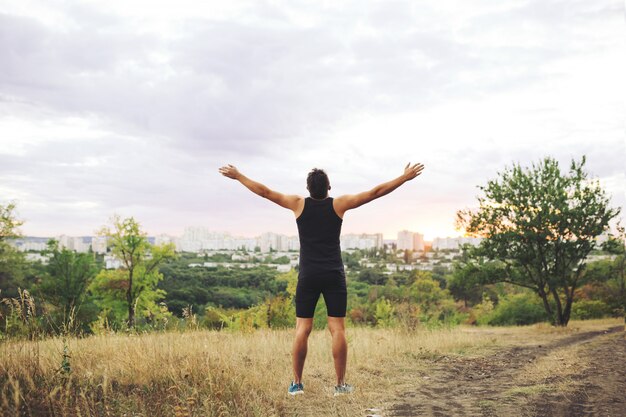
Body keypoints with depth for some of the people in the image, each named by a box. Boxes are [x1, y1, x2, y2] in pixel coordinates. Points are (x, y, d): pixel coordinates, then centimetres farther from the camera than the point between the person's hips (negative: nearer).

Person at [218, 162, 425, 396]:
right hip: (334, 276, -1)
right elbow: (375, 192, 0)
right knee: (338, 329, 0)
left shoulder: (299, 204, 0)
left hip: (308, 276, 1)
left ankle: (296, 383, 6)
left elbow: (264, 191, 5)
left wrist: (237, 176, 16)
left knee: (302, 329, 3)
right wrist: (405, 177, 7)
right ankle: (341, 384, 3)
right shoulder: (339, 204, -1)